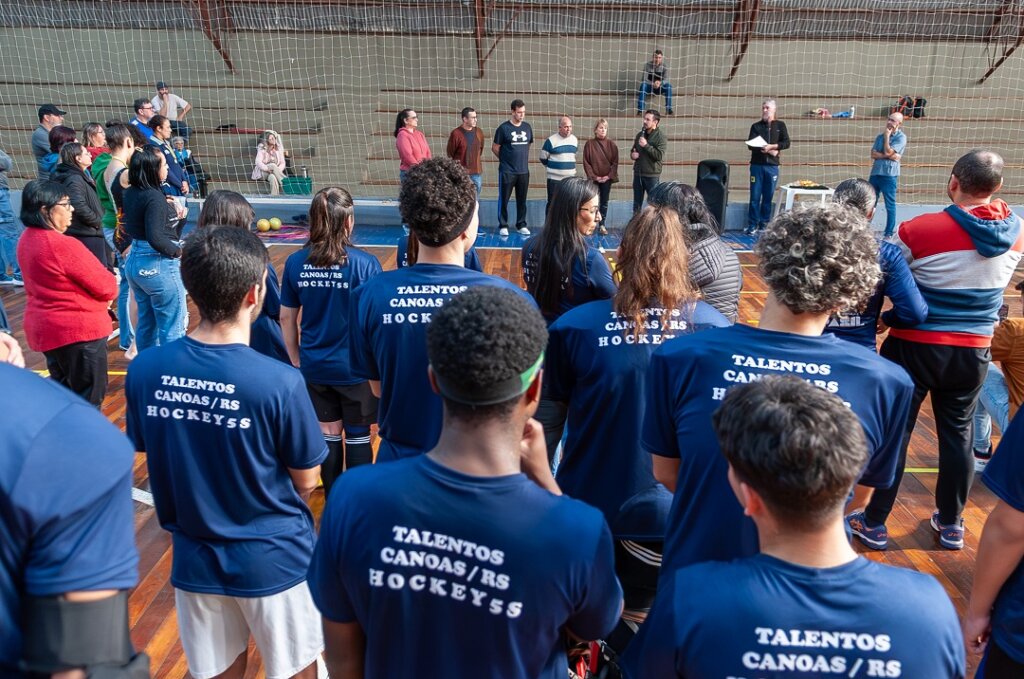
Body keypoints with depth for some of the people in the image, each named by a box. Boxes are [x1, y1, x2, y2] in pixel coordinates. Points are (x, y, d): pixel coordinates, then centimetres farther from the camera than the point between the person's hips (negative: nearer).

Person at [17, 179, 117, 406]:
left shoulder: (26, 239, 4)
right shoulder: (64, 246, -24)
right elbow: (106, 288, -17)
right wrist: (110, 285, 5)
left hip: (44, 328, 9)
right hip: (79, 330, -9)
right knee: (89, 398, 4)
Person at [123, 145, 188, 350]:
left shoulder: (130, 193, 7)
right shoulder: (155, 197, -19)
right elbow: (156, 238, -27)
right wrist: (178, 251, -11)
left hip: (135, 261, 9)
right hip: (159, 265, -9)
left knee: (146, 324, 20)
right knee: (172, 328, 1)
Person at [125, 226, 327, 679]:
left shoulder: (143, 370, -13)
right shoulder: (280, 382, -26)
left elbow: (146, 451, 3)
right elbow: (306, 481, -12)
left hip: (194, 558, 4)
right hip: (274, 559, -4)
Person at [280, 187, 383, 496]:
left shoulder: (295, 263, -5)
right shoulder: (365, 263, -17)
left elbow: (287, 318, 2)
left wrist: (296, 360, 15)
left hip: (314, 367, 4)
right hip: (355, 368, -3)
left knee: (327, 433, 17)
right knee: (357, 436, 12)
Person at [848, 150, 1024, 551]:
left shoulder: (917, 230, -17)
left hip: (916, 345, -4)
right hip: (974, 349, 4)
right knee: (957, 434, 17)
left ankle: (874, 523, 15)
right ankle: (951, 524, 30)